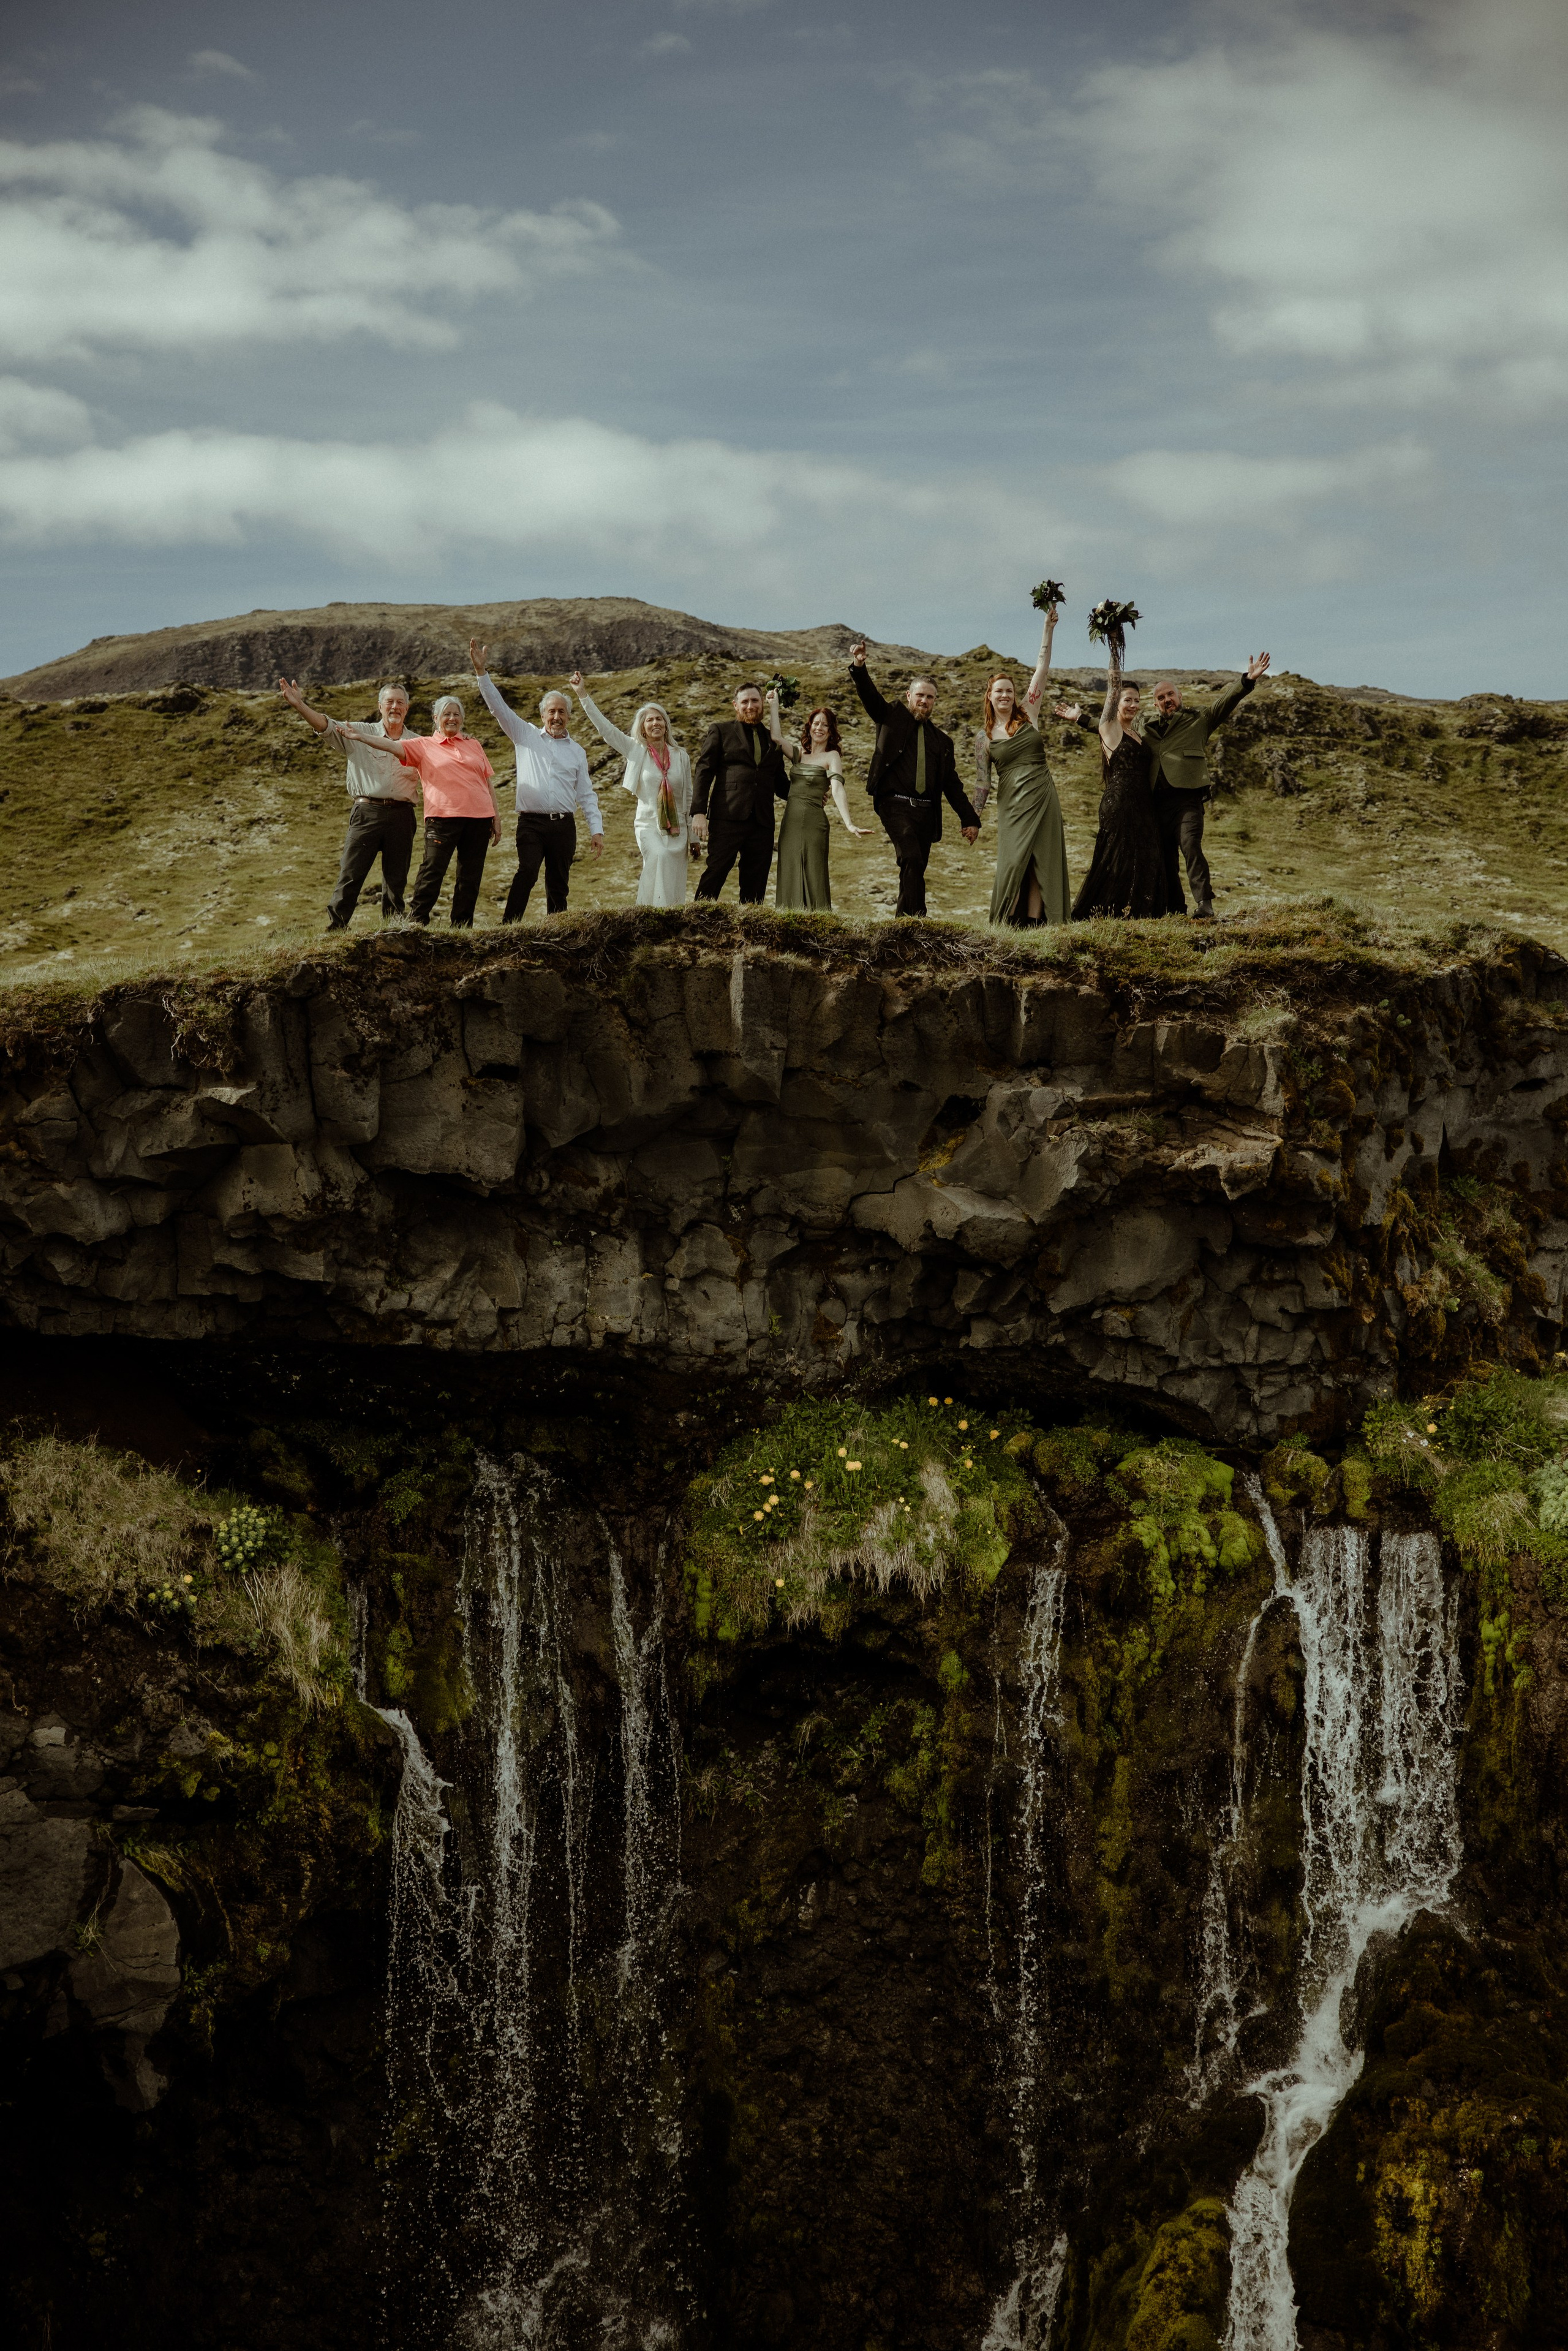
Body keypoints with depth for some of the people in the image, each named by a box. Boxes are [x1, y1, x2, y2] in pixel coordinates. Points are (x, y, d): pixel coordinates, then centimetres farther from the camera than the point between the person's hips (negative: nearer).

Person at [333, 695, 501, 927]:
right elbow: (392, 746, -5)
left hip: (479, 818, 3)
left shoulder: (474, 746, 17)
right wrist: (359, 736, -19)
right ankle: (415, 922, -4)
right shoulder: (424, 745, 8)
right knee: (432, 873, -8)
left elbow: (488, 783, 18)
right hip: (443, 817, -3)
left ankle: (462, 927, 12)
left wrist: (496, 817, 12)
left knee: (471, 877, 5)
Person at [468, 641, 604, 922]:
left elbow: (586, 795, 14)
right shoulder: (526, 735, 11)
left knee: (558, 884, 3)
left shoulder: (577, 751, 15)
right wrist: (482, 672, -7)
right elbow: (498, 707, 3)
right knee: (527, 871, -22)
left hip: (564, 825, 3)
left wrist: (597, 830, 5)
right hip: (531, 822, -3)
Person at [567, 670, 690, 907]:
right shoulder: (635, 750, 0)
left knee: (675, 887, 0)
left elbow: (689, 797, 11)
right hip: (648, 824, -3)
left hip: (677, 829, 3)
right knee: (658, 857, -30)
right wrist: (583, 695, -11)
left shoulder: (680, 756, 5)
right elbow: (604, 726, -5)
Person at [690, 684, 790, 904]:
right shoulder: (721, 731, 9)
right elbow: (704, 771, 2)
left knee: (755, 887, 3)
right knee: (715, 875, -9)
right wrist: (699, 812, -9)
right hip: (728, 818, -4)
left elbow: (780, 784, 24)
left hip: (762, 822, 4)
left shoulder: (773, 740, 20)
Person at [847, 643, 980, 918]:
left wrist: (969, 819, 12)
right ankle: (915, 919, -23)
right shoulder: (891, 719, 11)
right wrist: (859, 667, -24)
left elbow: (952, 784, 18)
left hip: (926, 812, 4)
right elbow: (870, 696, -5)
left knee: (916, 870, 2)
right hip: (896, 805, -4)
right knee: (911, 860, -22)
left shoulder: (942, 741, 19)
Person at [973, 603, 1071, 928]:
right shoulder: (984, 737, 7)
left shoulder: (1028, 716, 6)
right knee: (1014, 859, -8)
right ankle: (1008, 920, -2)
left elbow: (1042, 670, 3)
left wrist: (1048, 629, -2)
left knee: (1041, 859, -3)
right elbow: (982, 782, 9)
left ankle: (1033, 920, -4)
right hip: (1011, 802, -1)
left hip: (1042, 797, 1)